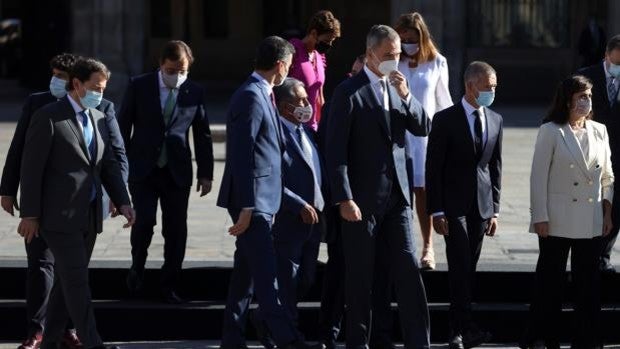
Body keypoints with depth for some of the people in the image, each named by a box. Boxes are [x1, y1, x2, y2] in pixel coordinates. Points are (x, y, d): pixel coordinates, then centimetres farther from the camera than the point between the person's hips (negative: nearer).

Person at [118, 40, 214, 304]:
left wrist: (206, 173, 7)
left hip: (177, 171, 2)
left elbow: (202, 135, 9)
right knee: (144, 221, -15)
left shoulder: (194, 92, 3)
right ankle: (137, 268, 12)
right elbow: (123, 126, 4)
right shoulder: (139, 86, -1)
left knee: (176, 230, 1)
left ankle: (170, 288, 11)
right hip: (143, 169, -2)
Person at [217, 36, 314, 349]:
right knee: (266, 275, -10)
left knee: (246, 273, 13)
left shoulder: (260, 94, 15)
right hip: (253, 201, -10)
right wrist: (246, 207, -21)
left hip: (259, 201, 10)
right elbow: (241, 155, -19)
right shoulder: (251, 97, -15)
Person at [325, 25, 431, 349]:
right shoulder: (349, 92, -9)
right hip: (363, 197, -5)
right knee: (360, 275, 4)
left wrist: (405, 95, -9)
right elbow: (335, 150, -12)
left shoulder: (397, 86, 11)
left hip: (397, 194, 5)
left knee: (408, 269, 1)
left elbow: (423, 128, 7)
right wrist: (344, 199, -17)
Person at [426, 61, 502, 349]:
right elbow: (433, 168, -6)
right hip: (453, 204, -5)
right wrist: (436, 211, -10)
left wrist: (494, 209, 9)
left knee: (469, 269, 6)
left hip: (481, 206, 5)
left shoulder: (495, 120, 10)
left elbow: (495, 166, 14)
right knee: (460, 266, -13)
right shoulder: (445, 119, -5)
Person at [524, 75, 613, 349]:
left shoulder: (599, 132, 8)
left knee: (588, 283, 5)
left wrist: (607, 213, 8)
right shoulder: (550, 132, -5)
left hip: (591, 223, 4)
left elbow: (607, 177, 14)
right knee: (550, 281, 4)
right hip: (558, 222, -4)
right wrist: (540, 218, -9)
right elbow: (538, 177, -6)